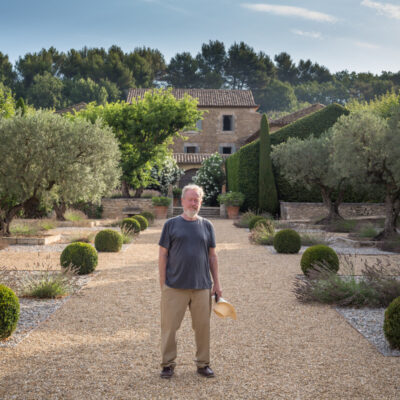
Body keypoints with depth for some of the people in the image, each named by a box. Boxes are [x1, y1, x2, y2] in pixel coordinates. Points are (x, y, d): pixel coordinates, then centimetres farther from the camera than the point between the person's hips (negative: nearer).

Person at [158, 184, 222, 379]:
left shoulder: (207, 226, 9)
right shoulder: (171, 224, 2)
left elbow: (212, 255, 12)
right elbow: (163, 254, 2)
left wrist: (216, 282, 8)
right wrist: (162, 282, -4)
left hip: (202, 286, 2)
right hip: (175, 286, -2)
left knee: (202, 326, 8)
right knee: (169, 326, 3)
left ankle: (203, 364, 23)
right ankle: (168, 364, 18)